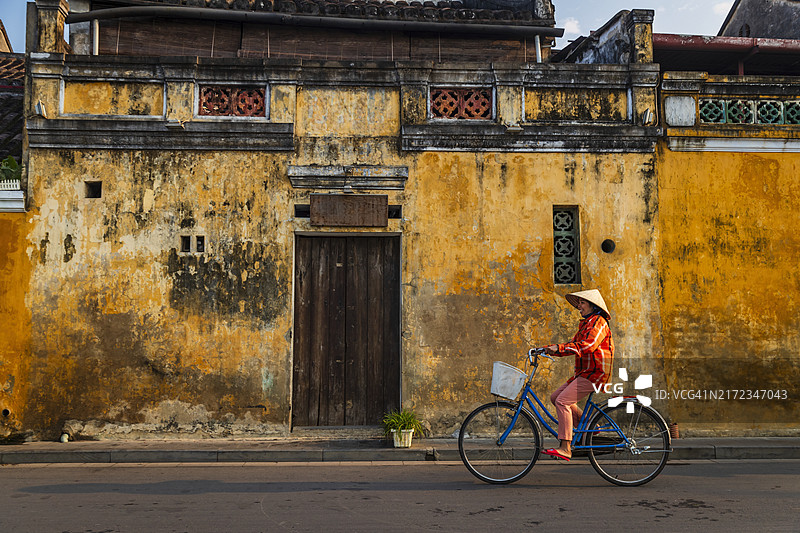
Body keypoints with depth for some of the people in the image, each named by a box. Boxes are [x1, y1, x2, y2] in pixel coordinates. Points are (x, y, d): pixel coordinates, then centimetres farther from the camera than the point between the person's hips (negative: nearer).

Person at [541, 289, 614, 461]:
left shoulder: (598, 322, -10)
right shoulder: (586, 323, 21)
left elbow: (587, 345, -25)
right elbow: (574, 344, 16)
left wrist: (559, 348, -31)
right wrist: (551, 349, 1)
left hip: (595, 374, -10)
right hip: (584, 373, 10)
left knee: (562, 401, -20)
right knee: (555, 397, 8)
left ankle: (565, 448, -23)